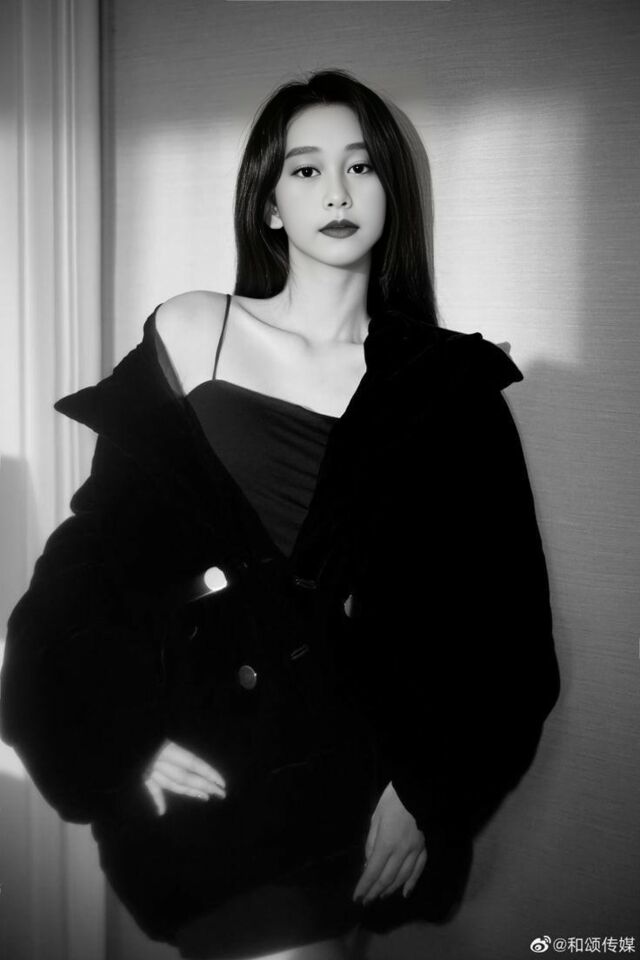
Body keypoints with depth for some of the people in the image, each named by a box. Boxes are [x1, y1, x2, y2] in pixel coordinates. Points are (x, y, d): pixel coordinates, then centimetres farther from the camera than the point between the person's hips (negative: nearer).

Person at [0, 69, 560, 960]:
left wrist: (429, 795, -6)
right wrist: (126, 738, -5)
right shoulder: (191, 336, 3)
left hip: (359, 777, 1)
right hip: (206, 775, -1)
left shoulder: (449, 383, 2)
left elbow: (501, 611, 2)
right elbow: (97, 546, 5)